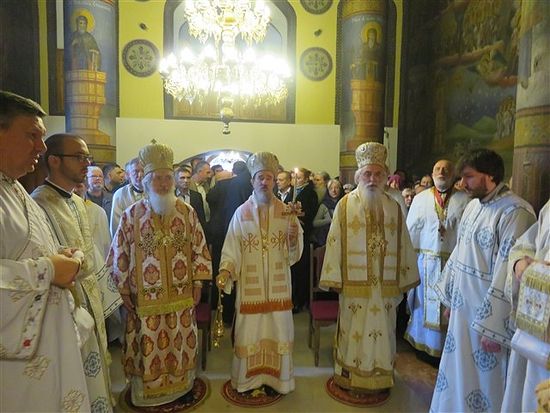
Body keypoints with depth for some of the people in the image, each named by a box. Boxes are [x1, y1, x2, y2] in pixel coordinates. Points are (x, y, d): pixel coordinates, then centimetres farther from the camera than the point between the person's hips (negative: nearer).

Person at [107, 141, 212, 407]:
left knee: (180, 345, 14)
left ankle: (182, 386, 35)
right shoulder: (132, 215, -4)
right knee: (150, 347, 10)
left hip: (181, 297, 2)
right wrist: (125, 293, 0)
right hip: (146, 299, -1)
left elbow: (200, 249, 3)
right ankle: (149, 390, 32)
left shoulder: (187, 212, -1)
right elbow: (119, 257, 0)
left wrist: (197, 284, 1)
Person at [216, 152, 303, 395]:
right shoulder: (241, 213, 0)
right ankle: (249, 377, 27)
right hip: (250, 285, -1)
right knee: (250, 330, 7)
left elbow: (294, 253, 1)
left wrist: (293, 237, -19)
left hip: (278, 285, 1)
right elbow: (232, 248, -4)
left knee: (278, 329, 9)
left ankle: (277, 376, 28)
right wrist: (225, 270, -20)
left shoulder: (286, 211, 2)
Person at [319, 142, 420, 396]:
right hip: (354, 283, -2)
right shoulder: (345, 205, -3)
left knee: (383, 331, 12)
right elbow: (335, 242, -5)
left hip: (386, 284, 3)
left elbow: (403, 244, 8)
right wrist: (334, 278, -7)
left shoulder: (394, 207, 5)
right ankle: (350, 376, 27)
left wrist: (405, 279, 9)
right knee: (354, 331, 8)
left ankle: (381, 377, 31)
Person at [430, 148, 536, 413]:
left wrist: (493, 328, -19)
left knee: (483, 378, 11)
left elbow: (509, 274, -22)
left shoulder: (515, 212, -20)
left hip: (488, 312, -7)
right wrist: (449, 295, 15)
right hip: (462, 306, 7)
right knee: (458, 367, 21)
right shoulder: (473, 205, 6)